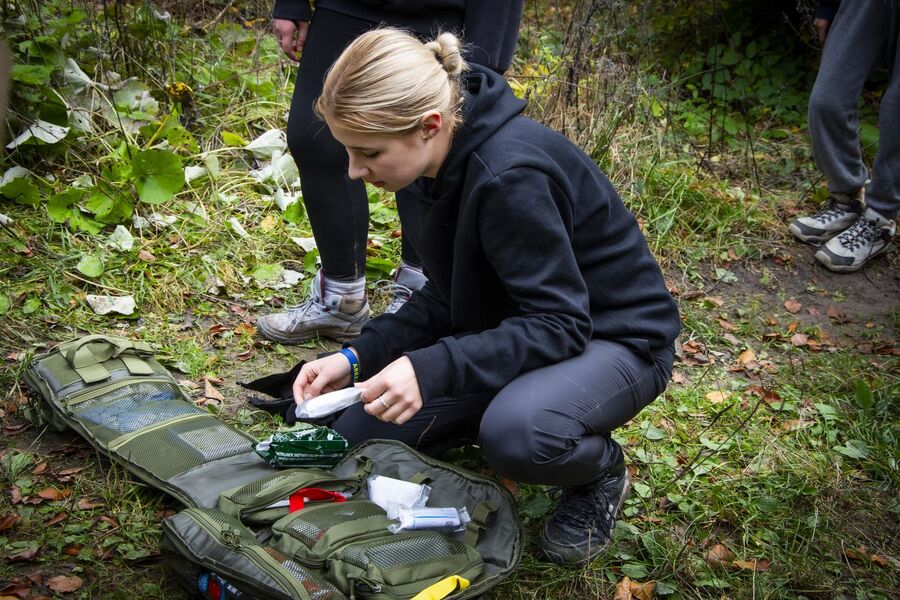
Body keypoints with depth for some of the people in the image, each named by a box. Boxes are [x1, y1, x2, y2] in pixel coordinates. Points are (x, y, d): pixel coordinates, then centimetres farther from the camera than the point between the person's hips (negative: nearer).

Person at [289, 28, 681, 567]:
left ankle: (601, 472, -4)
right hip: (514, 333, 8)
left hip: (613, 339, -7)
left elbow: (558, 324, -31)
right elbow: (447, 297, 2)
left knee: (516, 433, -40)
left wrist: (432, 369, -41)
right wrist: (356, 358, -10)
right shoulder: (447, 161, -6)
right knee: (356, 431, 0)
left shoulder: (509, 174, -32)